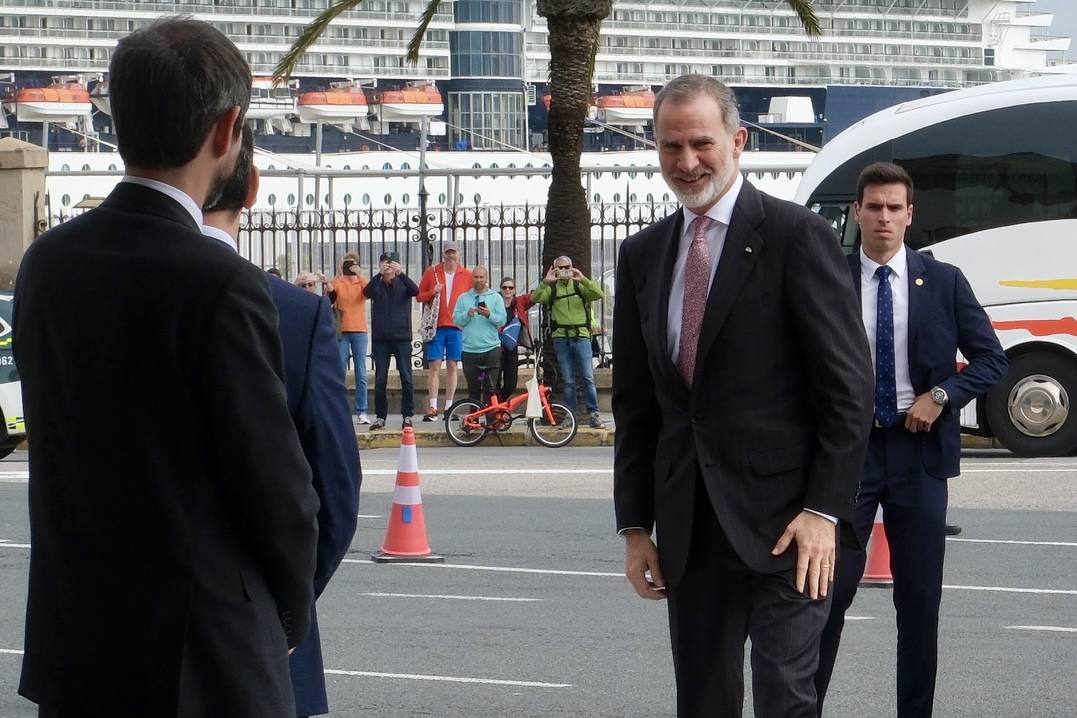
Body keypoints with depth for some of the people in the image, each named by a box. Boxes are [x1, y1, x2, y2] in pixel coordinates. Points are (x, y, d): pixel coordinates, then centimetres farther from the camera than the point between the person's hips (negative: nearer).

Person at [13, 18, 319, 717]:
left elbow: (61, 446, 8)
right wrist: (290, 614, 6)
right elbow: (275, 483, -12)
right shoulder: (221, 283, -17)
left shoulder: (47, 262, 3)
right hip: (199, 657, -6)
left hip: (72, 647, 7)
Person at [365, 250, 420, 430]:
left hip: (402, 337, -1)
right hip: (380, 339, 1)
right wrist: (380, 274, -28)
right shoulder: (377, 286, 6)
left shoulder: (403, 284, 4)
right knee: (380, 380, 3)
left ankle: (407, 416, 3)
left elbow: (415, 291, -16)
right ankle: (380, 417, 9)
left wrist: (401, 273, -28)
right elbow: (367, 292, -16)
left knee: (406, 378, -3)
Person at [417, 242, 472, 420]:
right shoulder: (431, 272, 5)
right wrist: (432, 293, -12)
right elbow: (419, 295, 8)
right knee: (435, 365, -5)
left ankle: (449, 407, 9)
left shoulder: (466, 275, 6)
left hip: (457, 326, 1)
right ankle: (433, 407, -7)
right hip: (436, 325, -1)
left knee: (452, 366, 4)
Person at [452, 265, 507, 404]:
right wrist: (467, 315, -13)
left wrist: (489, 315, -18)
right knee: (473, 389, 6)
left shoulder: (496, 297, 8)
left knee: (491, 389, -6)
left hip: (491, 349, -2)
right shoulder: (463, 298, 13)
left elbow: (502, 320, 0)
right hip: (469, 350, 2)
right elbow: (456, 319, 5)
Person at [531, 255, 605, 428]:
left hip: (581, 336, -1)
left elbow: (598, 294, -8)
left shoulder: (580, 286, 9)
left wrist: (583, 280, -20)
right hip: (560, 338, 1)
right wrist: (546, 282, -22)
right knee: (568, 381, 5)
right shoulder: (551, 288, 9)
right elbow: (535, 298, -8)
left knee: (588, 378, -6)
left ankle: (594, 414, -5)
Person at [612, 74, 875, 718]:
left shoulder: (796, 236, -6)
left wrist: (824, 509, -14)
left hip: (781, 519, -6)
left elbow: (849, 386, -8)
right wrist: (635, 524, 9)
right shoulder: (643, 255, 13)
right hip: (688, 528, 6)